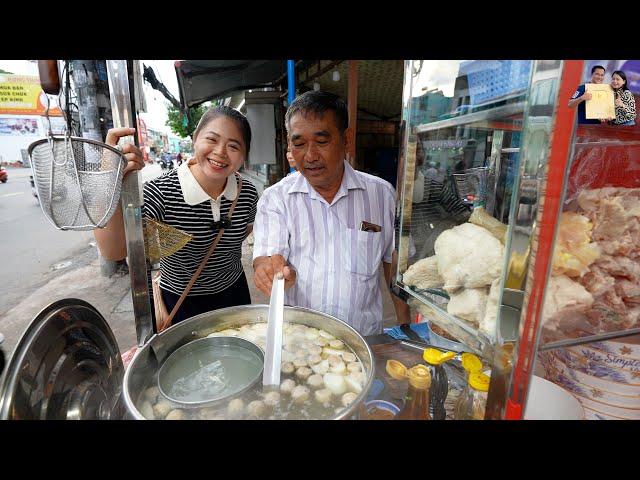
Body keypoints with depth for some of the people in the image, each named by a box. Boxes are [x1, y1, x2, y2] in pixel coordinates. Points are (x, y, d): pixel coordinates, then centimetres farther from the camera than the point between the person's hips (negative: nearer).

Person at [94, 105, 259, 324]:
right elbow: (113, 251, -35)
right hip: (181, 304, -3)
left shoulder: (248, 193, -13)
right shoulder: (161, 193, -25)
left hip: (234, 293, 4)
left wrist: (224, 254, -3)